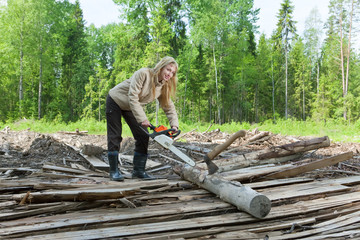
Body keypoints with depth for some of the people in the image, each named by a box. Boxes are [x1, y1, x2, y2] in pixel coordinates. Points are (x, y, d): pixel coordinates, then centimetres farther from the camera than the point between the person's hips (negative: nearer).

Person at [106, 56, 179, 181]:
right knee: (115, 137, -5)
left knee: (143, 136, -3)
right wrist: (142, 119, -34)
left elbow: (169, 107, -6)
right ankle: (114, 171, 4)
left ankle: (138, 171, 4)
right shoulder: (144, 73, -30)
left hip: (132, 108, 7)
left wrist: (174, 125, -20)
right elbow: (132, 97, -33)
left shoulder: (163, 87, -10)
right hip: (115, 101, -6)